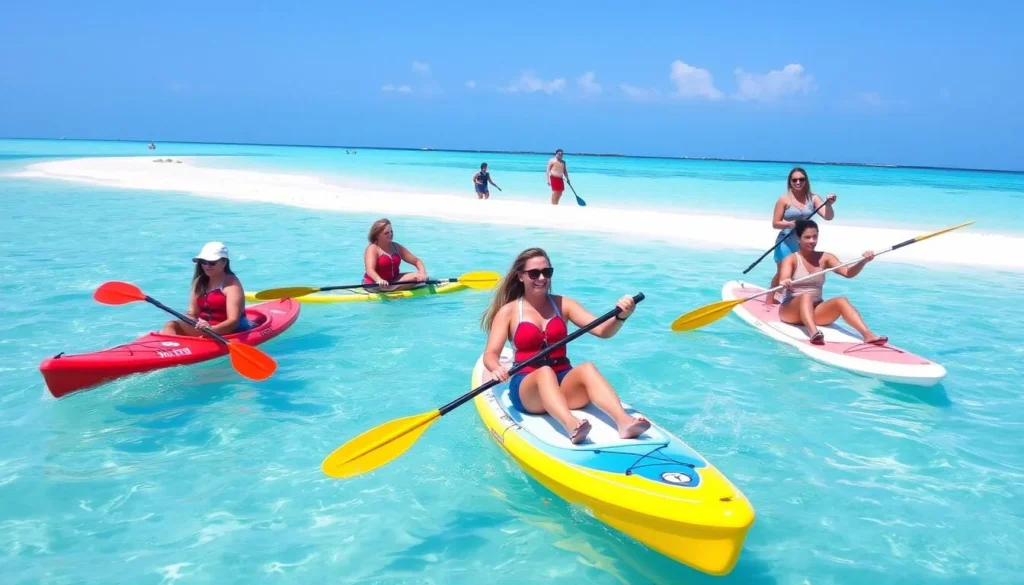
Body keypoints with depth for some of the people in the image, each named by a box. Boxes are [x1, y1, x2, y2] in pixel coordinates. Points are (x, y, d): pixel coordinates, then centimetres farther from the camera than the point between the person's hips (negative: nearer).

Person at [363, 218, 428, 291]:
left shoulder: (396, 247, 7)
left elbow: (417, 261, 5)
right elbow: (369, 270, -29)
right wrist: (379, 280, -51)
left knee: (418, 276, -13)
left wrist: (422, 273, -18)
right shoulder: (372, 249, -11)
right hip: (375, 284, -6)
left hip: (394, 280, 6)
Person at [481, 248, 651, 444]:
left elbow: (602, 330, -2)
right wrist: (497, 369, -30)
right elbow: (490, 354, -6)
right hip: (526, 386, -2)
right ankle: (570, 425, -63)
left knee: (587, 368, -30)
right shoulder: (508, 311, 3)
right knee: (545, 372, -36)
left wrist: (620, 316, -24)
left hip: (564, 382, 2)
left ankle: (623, 421, -54)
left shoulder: (563, 304, 9)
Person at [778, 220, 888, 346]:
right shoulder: (790, 259, -2)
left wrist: (863, 261, -25)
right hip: (791, 310, -3)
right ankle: (813, 333, -60)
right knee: (806, 296, -35)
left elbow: (848, 272, -6)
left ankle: (868, 335, -44)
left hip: (816, 310, 4)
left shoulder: (825, 258, 9)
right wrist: (785, 282, -46)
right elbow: (783, 280, -22)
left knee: (841, 301, -24)